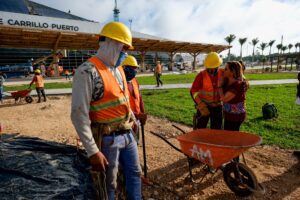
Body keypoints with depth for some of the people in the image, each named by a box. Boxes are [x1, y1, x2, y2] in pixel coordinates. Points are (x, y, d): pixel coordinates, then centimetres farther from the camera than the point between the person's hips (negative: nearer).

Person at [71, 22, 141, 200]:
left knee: (135, 173, 22)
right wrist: (93, 151, -20)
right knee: (109, 183, 13)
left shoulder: (118, 68, 7)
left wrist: (133, 120, 21)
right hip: (107, 139, -7)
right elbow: (79, 115, -21)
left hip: (127, 134, 8)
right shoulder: (88, 72, -19)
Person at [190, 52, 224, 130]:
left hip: (217, 107, 3)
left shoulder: (222, 73, -6)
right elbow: (193, 91, -17)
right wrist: (201, 106, -25)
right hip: (203, 106, -3)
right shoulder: (201, 75, -16)